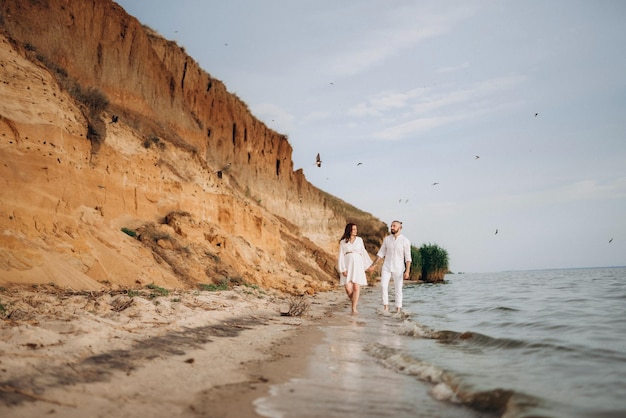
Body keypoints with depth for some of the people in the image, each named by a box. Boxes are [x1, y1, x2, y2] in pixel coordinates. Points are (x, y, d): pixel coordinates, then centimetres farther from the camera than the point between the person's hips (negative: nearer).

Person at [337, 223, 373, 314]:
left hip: (357, 265, 1)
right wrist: (343, 269, -9)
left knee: (356, 287, -7)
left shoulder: (359, 240, 9)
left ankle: (354, 308, 0)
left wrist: (369, 264, 17)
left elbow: (363, 252, 17)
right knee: (348, 288, -9)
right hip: (347, 266, -1)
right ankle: (354, 301, 20)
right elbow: (341, 256, 0)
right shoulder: (343, 242, 4)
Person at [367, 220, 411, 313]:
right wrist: (373, 265, 5)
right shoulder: (387, 239, 3)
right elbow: (381, 253, 8)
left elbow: (408, 258, -8)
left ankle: (398, 310, 9)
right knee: (383, 285, -13)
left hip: (398, 269, -3)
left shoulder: (405, 241, -7)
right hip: (386, 267, 3)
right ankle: (386, 307, -5)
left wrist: (407, 271, -16)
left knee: (398, 289, 1)